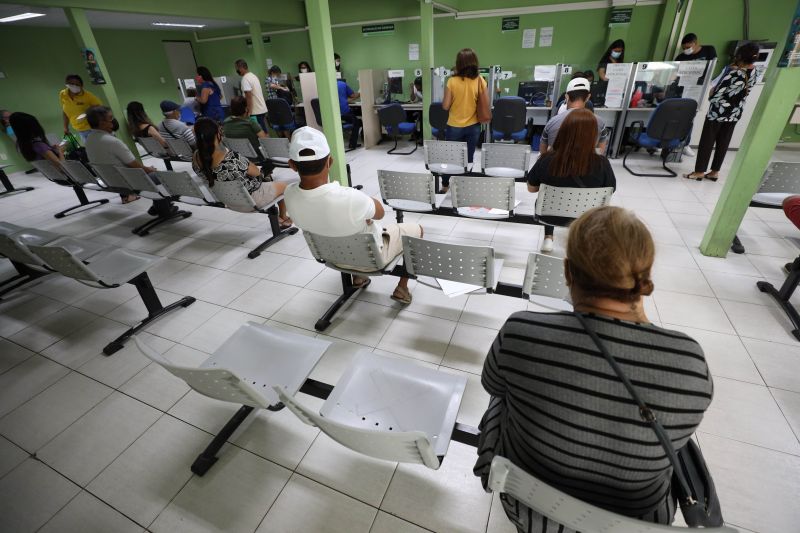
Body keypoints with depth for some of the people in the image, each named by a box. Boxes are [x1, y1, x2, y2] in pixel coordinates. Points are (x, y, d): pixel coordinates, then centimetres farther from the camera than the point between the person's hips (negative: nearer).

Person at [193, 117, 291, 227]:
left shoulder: (196, 157, -16)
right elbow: (256, 172, -19)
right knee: (283, 185, 21)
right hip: (251, 200, -7)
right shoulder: (233, 158, -38)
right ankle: (283, 218, 45)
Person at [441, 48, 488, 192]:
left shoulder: (452, 81, -12)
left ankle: (445, 185, 28)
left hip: (454, 126, -1)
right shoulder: (480, 81, -7)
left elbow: (445, 106, -8)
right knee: (468, 158, 11)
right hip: (473, 126, 1)